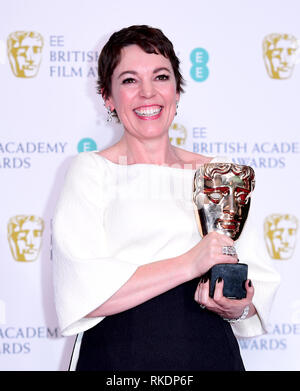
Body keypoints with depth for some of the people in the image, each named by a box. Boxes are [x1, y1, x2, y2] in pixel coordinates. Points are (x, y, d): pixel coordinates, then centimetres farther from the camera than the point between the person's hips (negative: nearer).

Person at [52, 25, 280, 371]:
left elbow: (259, 281, 10)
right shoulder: (92, 170, -2)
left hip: (213, 354, 3)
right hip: (117, 358, -3)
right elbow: (81, 293, -14)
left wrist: (242, 306, -12)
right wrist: (188, 264, -18)